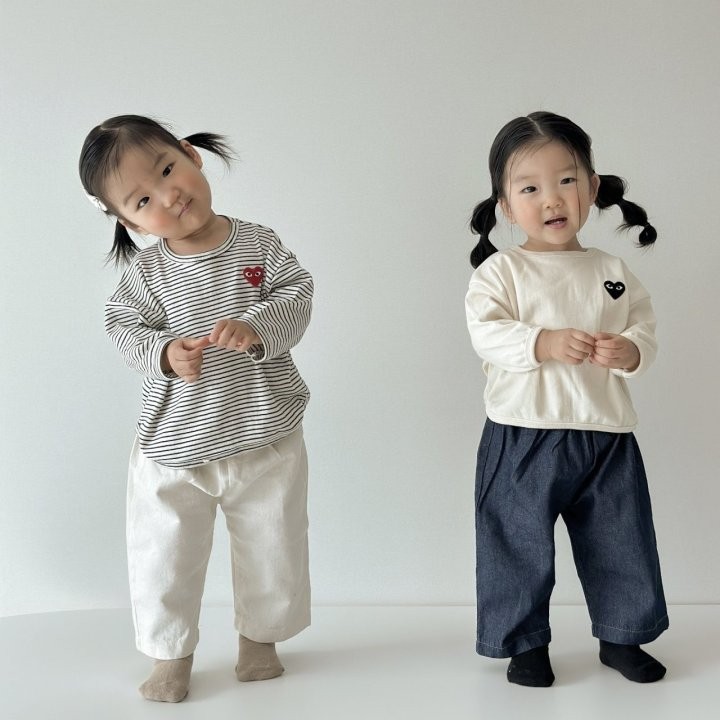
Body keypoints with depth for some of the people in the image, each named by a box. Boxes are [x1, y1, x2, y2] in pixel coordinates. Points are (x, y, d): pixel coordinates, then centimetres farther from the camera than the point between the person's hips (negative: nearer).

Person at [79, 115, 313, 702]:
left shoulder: (259, 244, -6)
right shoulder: (145, 272, -7)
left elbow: (297, 297, -11)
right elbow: (125, 328, -4)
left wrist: (256, 329, -30)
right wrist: (164, 354, -24)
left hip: (267, 439, 1)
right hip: (175, 449, 0)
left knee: (273, 547, 15)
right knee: (165, 557, 8)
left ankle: (260, 636, 41)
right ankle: (171, 652, 32)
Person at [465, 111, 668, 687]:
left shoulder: (613, 271, 8)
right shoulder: (501, 269, -3)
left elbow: (644, 329, 6)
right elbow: (486, 332, -15)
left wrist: (629, 349, -17)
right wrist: (545, 343, -29)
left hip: (607, 436, 4)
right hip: (523, 436, -3)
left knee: (620, 542, 14)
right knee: (521, 545, 5)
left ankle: (622, 635, 33)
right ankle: (525, 642, 24)